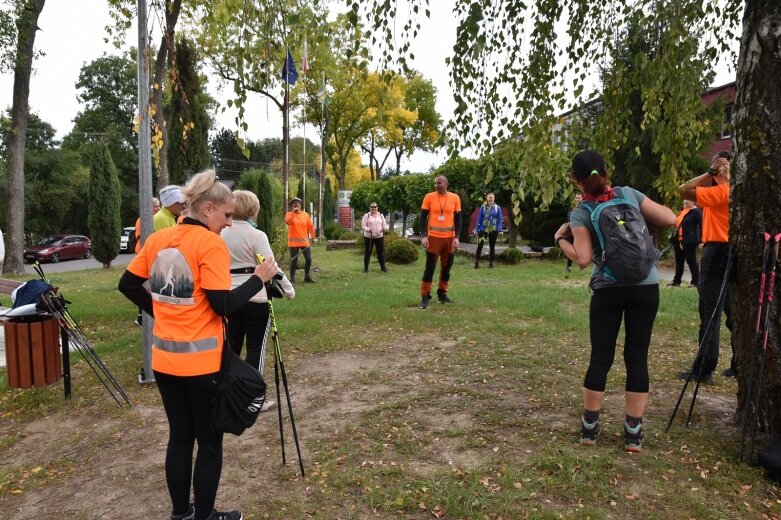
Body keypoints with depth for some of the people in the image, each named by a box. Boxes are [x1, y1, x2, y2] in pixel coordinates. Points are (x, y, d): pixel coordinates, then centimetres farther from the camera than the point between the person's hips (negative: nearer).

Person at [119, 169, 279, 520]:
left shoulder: (157, 239, 5)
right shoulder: (211, 245, -16)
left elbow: (128, 285, 12)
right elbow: (223, 305, -19)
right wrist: (259, 278, -9)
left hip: (164, 359, 7)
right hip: (202, 362, -7)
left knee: (179, 437, 19)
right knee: (209, 443, 10)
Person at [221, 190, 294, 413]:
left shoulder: (221, 234, 3)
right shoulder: (256, 235, -14)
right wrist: (289, 290, -3)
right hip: (255, 299, -6)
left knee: (232, 345, 17)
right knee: (256, 348, 5)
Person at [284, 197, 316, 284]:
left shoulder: (305, 214, 6)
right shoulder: (289, 214, -1)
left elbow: (310, 226, 10)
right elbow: (287, 221, -23)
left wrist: (313, 237, 8)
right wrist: (293, 212, -22)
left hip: (305, 241, 3)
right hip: (293, 242, -3)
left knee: (308, 259, 4)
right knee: (294, 260, 0)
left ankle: (307, 276, 21)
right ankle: (292, 278, 10)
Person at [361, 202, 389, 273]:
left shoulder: (381, 215, 10)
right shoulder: (366, 216, -1)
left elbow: (384, 225, 11)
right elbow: (363, 226, -6)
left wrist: (384, 228, -13)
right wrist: (368, 229, -26)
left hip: (379, 237, 3)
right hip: (368, 237, -3)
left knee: (381, 252, 6)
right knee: (367, 253, 4)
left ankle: (383, 267, 16)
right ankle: (366, 268, 12)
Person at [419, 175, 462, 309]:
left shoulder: (455, 198, 3)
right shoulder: (429, 197, -2)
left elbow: (458, 219, 6)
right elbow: (423, 217, -1)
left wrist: (456, 237, -4)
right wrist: (424, 236, -10)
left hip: (450, 238, 3)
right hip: (433, 237, -3)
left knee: (446, 267, 11)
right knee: (430, 267, -2)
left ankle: (442, 293, 25)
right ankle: (425, 296, 4)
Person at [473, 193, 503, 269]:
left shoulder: (497, 208, 1)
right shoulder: (483, 207, 0)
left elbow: (500, 219, 1)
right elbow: (479, 218, 3)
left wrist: (499, 229, -8)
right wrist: (477, 229, -1)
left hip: (493, 229, 1)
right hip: (483, 229, -1)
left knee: (492, 246, 9)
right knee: (480, 245, -12)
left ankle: (491, 262, 19)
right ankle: (477, 262, -7)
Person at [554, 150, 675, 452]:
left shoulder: (580, 214, -4)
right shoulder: (629, 194, 2)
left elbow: (583, 259, -12)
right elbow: (670, 219, 3)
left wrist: (560, 238, 2)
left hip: (608, 291, -1)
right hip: (646, 287, 2)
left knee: (600, 358, 8)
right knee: (637, 357, 7)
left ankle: (589, 428, 17)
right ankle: (633, 433, 13)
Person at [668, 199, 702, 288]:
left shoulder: (696, 211, -9)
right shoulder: (682, 210, 16)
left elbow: (702, 226, -13)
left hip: (689, 241, -8)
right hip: (678, 240, 8)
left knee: (691, 260, -3)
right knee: (679, 261, 13)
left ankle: (695, 282, 4)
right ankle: (676, 281, 20)